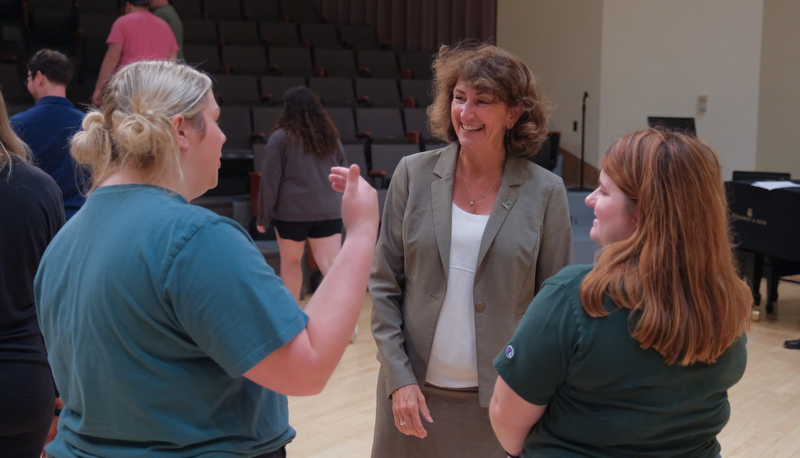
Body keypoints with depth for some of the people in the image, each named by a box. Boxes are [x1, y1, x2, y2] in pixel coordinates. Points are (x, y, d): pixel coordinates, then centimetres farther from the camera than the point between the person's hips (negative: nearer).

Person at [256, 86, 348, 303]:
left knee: (291, 261, 17)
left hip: (291, 212, -2)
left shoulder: (280, 138, -6)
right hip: (328, 213, 3)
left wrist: (263, 217, 2)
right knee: (331, 265, -3)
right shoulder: (331, 137, 9)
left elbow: (269, 181, -6)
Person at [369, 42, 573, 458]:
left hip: (501, 396, -1)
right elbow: (384, 285, 0)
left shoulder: (544, 191, -6)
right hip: (415, 391, 1)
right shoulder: (414, 174, -3)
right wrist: (399, 377, -6)